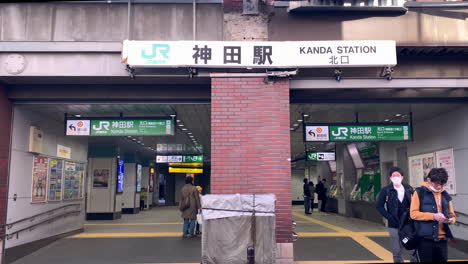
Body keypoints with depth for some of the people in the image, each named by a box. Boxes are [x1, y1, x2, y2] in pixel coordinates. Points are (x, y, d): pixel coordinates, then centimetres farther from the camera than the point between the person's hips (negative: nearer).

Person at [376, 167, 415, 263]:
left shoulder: (409, 189, 5)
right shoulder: (386, 190, -2)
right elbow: (379, 206, -1)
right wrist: (389, 217, -9)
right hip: (394, 225, -2)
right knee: (397, 252, 5)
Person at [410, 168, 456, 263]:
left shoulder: (446, 195, 12)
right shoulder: (420, 192, -4)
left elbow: (452, 216, 18)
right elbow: (413, 213, -11)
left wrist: (450, 220, -6)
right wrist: (433, 216, -20)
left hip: (442, 240, 5)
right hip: (425, 239, -5)